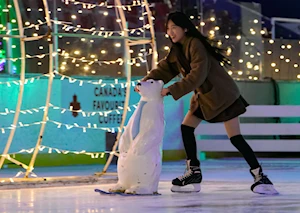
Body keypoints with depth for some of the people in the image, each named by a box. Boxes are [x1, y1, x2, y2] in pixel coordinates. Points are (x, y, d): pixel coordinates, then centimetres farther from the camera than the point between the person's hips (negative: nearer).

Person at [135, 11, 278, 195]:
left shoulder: (195, 44, -21)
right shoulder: (178, 50, 8)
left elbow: (197, 75, -28)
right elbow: (164, 69, 3)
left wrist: (171, 90, -28)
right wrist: (146, 81, -15)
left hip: (223, 95, -9)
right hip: (204, 96, 9)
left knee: (235, 137, -12)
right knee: (186, 127, 2)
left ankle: (260, 176, -6)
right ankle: (194, 173, 9)